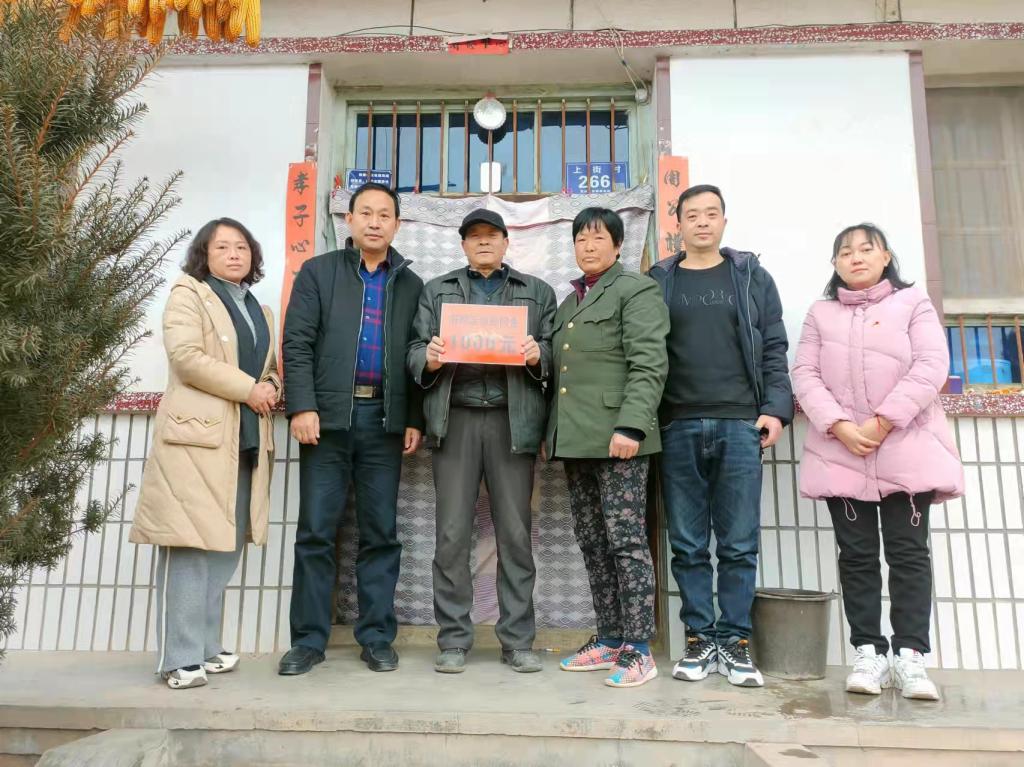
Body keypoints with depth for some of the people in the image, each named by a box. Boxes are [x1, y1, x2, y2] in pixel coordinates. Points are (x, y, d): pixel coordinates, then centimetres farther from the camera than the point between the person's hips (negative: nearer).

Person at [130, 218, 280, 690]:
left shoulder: (260, 311, 22)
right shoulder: (188, 294, 2)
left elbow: (271, 368, 23)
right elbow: (187, 356, -12)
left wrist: (270, 391, 0)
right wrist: (248, 389, -13)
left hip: (247, 440, 7)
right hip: (198, 434, -7)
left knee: (227, 545, 7)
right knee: (190, 545, -8)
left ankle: (206, 646, 16)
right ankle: (181, 657, -2)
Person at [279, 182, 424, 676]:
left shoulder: (411, 285, 14)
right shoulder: (318, 272, 9)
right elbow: (297, 343, 0)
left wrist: (415, 419, 2)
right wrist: (302, 407, -10)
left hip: (384, 420, 2)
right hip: (328, 416, -1)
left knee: (381, 533, 4)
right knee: (316, 531, 2)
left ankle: (377, 638, 14)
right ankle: (309, 639, 13)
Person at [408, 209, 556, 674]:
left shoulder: (537, 292, 15)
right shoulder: (436, 290, 18)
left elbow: (553, 354, 8)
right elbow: (414, 350, 10)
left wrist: (537, 355, -13)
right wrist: (429, 359, -12)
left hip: (512, 420, 0)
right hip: (455, 418, 1)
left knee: (515, 533, 1)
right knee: (452, 534, 0)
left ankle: (518, 641, 12)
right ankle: (453, 640, 11)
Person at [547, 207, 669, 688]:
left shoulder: (636, 291, 0)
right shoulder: (569, 303, 24)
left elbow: (649, 365, -11)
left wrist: (630, 426, -21)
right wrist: (553, 431, 16)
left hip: (615, 437, -8)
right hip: (574, 439, 8)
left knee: (626, 539, -5)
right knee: (591, 540, 10)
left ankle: (638, 649, 3)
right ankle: (609, 640, 19)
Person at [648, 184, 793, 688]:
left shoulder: (753, 277, 13)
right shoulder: (658, 281, 12)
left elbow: (774, 348, 9)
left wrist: (776, 408, -3)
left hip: (740, 425, 0)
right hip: (679, 427, 0)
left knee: (739, 544, 2)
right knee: (689, 545, 3)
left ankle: (734, 642, 12)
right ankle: (699, 639, 13)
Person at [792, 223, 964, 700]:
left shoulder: (913, 304, 8)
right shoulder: (820, 314, 13)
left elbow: (931, 367, -6)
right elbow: (805, 375, 2)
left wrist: (883, 422, -16)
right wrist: (839, 426, -14)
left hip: (907, 451, -1)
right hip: (840, 455, 2)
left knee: (908, 551, -2)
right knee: (857, 554, 2)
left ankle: (909, 655, 3)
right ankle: (868, 652, 8)